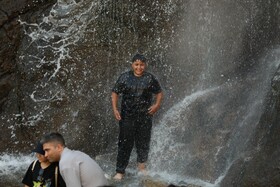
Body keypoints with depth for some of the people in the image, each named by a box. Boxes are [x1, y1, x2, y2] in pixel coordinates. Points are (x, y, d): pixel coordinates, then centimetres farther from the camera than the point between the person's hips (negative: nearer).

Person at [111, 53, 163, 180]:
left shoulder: (150, 78, 2)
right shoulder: (125, 77, 0)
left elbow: (159, 93, 10)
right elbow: (115, 93, 4)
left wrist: (157, 104, -7)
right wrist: (114, 109, -6)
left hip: (145, 116, 2)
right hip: (127, 116, -1)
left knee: (143, 142, 12)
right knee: (125, 143, -3)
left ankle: (141, 165, 35)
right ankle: (120, 171, 2)